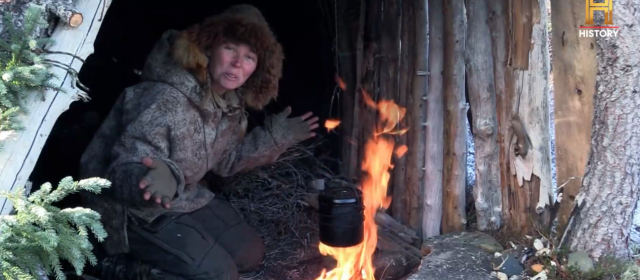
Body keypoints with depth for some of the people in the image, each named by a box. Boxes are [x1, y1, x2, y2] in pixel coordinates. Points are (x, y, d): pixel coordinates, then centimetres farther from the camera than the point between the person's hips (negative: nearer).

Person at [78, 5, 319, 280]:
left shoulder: (230, 101, -5)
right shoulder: (165, 100, -33)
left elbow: (224, 162, 10)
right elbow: (123, 173, -33)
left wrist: (274, 137, 3)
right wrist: (159, 178, -55)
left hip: (183, 199, 9)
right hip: (132, 210, -8)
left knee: (250, 253, 9)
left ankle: (151, 258, 17)